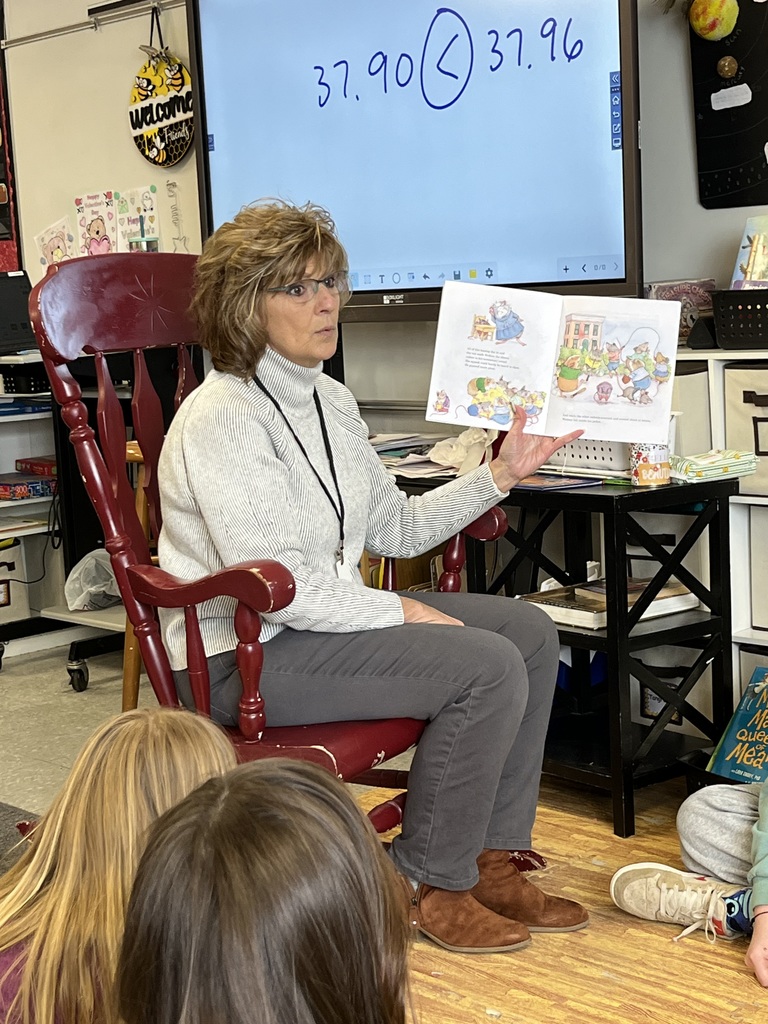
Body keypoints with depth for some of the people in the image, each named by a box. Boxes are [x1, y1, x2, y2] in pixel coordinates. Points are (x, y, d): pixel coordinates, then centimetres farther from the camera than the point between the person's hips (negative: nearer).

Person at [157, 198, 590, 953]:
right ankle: (428, 885, -3)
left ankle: (487, 860, 9)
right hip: (242, 656, -10)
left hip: (331, 613, 10)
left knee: (530, 630, 3)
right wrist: (406, 615, -19)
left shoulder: (330, 401, 11)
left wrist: (499, 474, 8)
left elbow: (396, 529, 16)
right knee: (486, 667, -21)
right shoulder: (224, 416, -19)